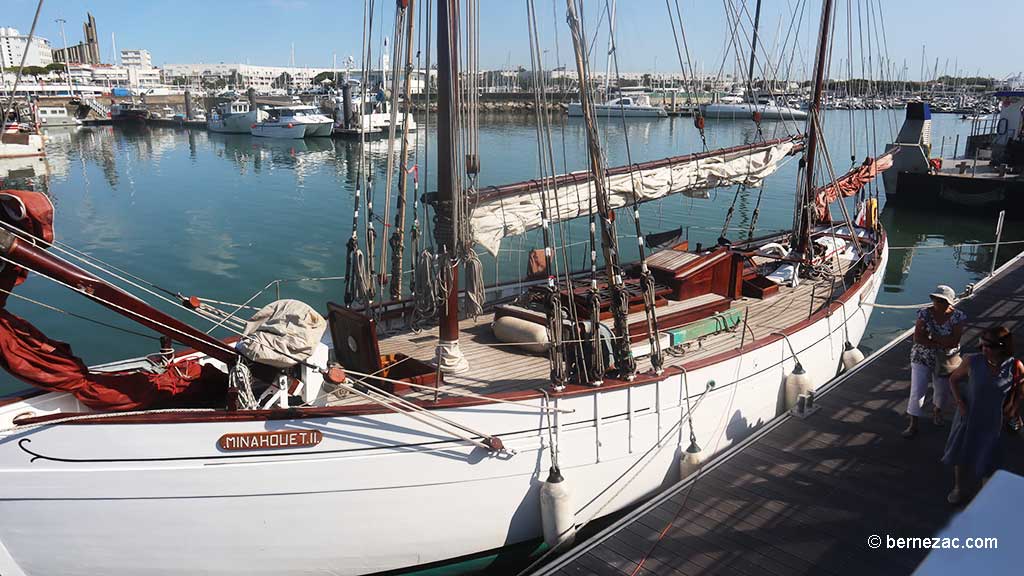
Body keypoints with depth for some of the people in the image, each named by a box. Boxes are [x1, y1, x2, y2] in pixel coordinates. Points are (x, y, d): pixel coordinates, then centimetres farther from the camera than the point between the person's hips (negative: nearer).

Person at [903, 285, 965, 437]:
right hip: (922, 358, -1)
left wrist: (931, 338, -22)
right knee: (917, 391, -2)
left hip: (945, 360, 1)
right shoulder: (925, 313, -12)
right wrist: (942, 342, -23)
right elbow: (917, 338, -19)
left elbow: (954, 342, -21)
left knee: (942, 390, 19)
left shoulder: (957, 316, -13)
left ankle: (937, 412, 49)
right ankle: (913, 424, 8)